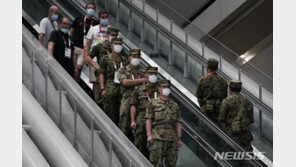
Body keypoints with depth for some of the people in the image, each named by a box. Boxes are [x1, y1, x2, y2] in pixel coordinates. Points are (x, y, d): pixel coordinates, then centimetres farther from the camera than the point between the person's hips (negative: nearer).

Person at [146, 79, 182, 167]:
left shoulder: (175, 105, 19)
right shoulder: (153, 103, 10)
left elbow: (178, 123, 17)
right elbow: (148, 120, 2)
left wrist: (179, 138, 8)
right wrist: (149, 135, -10)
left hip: (172, 137, 4)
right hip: (157, 137, -3)